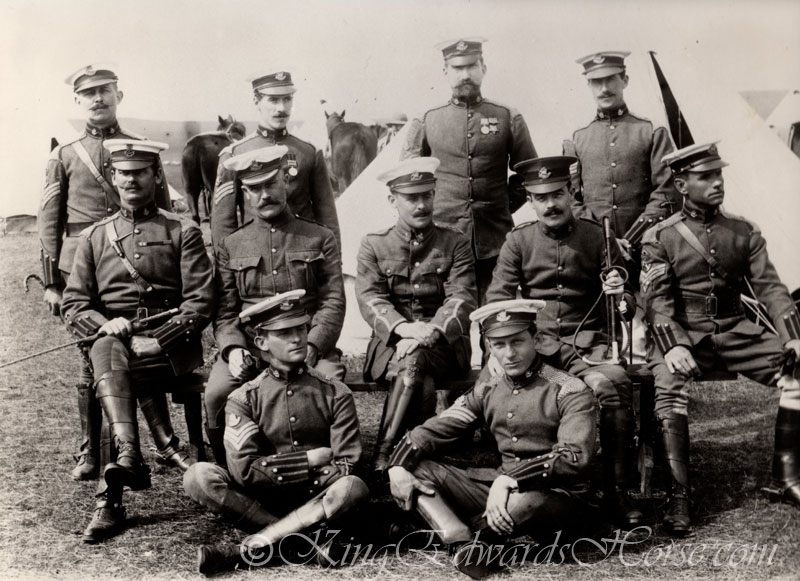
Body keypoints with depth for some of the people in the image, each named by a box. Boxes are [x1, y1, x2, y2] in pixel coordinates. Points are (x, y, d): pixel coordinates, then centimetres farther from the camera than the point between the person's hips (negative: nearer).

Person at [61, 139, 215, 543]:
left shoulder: (183, 233, 9)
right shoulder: (94, 237, 17)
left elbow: (201, 303, -1)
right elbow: (73, 305, 10)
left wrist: (156, 341, -16)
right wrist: (106, 324, -13)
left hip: (171, 344, -2)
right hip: (112, 339, 2)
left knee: (111, 362, -32)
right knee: (106, 351, -34)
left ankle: (112, 497, -32)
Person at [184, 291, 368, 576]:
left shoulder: (336, 394, 1)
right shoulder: (244, 399, 1)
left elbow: (347, 468, -7)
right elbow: (243, 470, -12)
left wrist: (278, 473, -13)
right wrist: (311, 459, -12)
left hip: (317, 503, 0)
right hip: (260, 502, 0)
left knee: (354, 487, -33)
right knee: (199, 475, -24)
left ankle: (248, 550, -29)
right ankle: (305, 541, -27)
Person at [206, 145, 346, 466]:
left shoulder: (320, 239, 13)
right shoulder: (230, 245, 16)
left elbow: (333, 302, 5)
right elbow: (225, 311, 10)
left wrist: (310, 348, -12)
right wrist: (233, 348, -11)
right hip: (249, 345, 1)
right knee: (216, 394, -26)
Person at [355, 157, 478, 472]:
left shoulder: (456, 244, 11)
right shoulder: (373, 245, 12)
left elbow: (462, 299, -3)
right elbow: (370, 299, -3)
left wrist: (430, 332, -24)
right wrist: (404, 327, -24)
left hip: (443, 345, 0)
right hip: (391, 344, 1)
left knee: (413, 360, -35)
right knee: (423, 386, -34)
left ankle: (382, 460, -34)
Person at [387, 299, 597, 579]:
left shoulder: (570, 391, -10)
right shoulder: (489, 389, 7)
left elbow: (575, 456, -23)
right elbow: (437, 429, 7)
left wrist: (510, 479, -34)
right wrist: (398, 466, -11)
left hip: (560, 496, -5)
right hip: (499, 487, 5)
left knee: (524, 502, -41)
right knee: (415, 469, -7)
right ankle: (465, 545, -28)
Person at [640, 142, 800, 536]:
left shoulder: (744, 232, 10)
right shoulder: (659, 238, 1)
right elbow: (656, 299, -9)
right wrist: (673, 345, -27)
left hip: (735, 332, 4)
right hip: (685, 336, -3)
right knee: (669, 388, -33)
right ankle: (678, 498, -27)